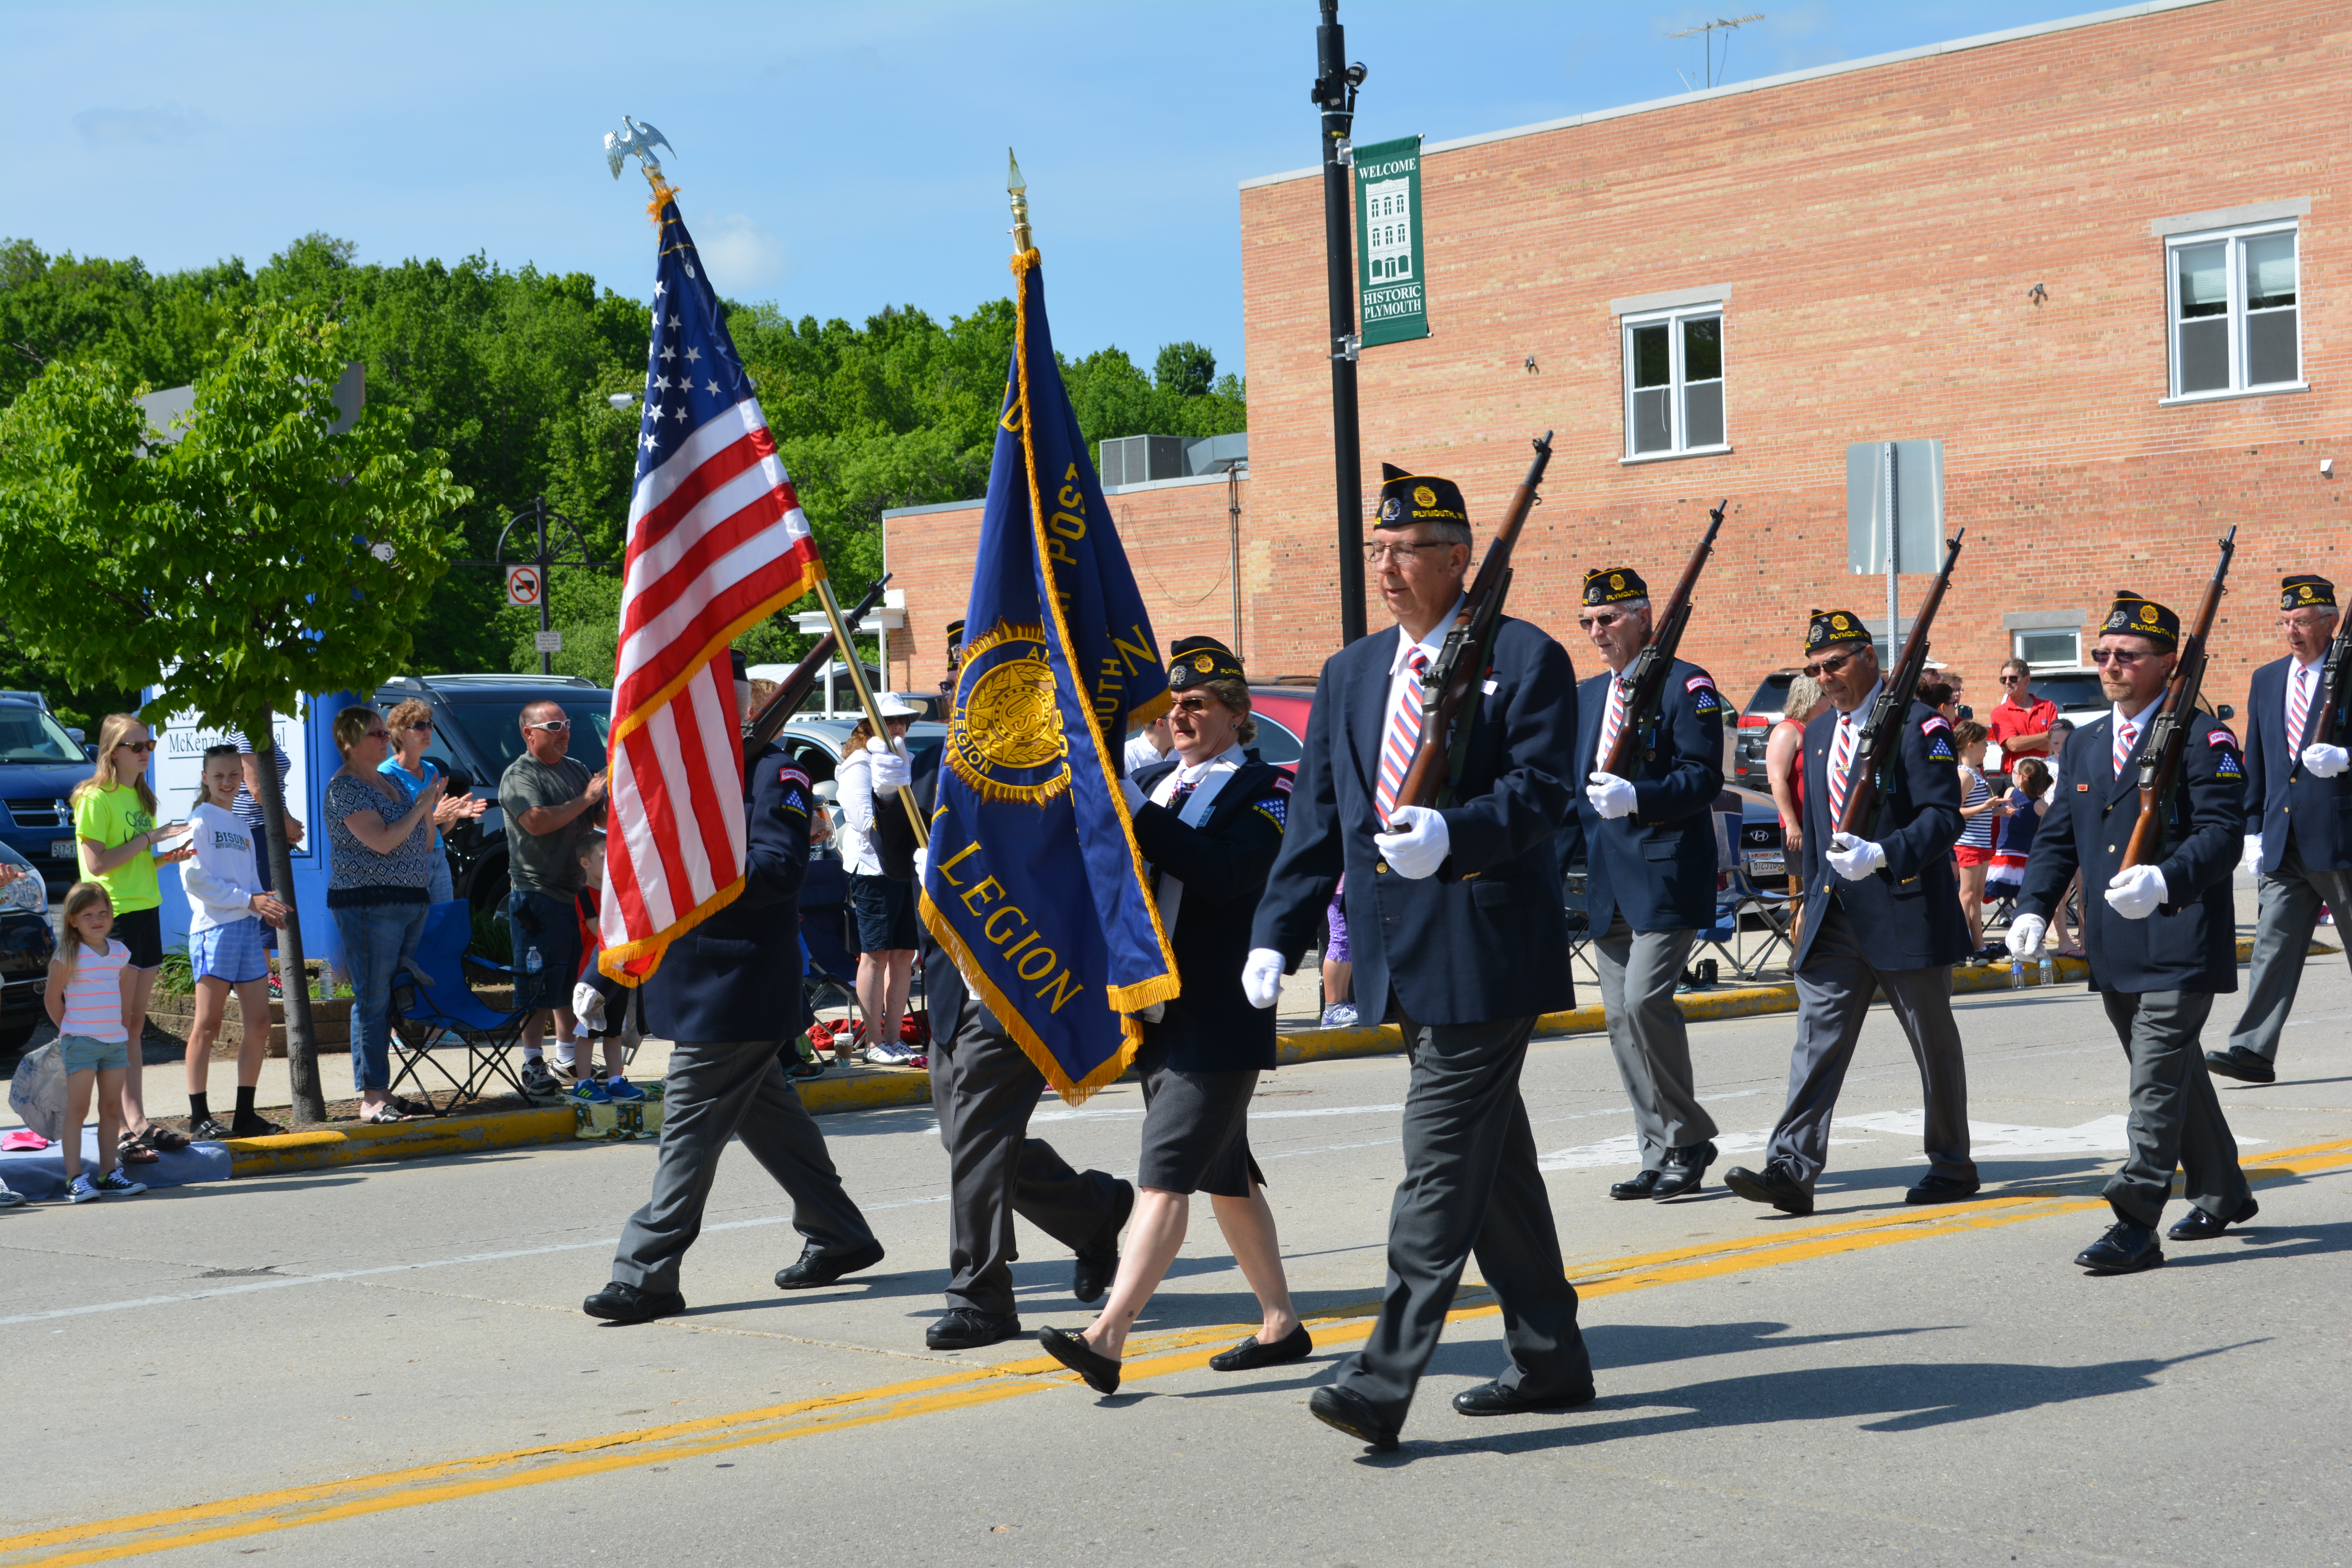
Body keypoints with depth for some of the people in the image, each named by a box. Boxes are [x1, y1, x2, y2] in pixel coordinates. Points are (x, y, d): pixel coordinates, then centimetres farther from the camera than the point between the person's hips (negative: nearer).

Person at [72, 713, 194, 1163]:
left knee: (135, 1025, 9)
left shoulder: (140, 797, 18)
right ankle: (124, 1129, -9)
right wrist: (150, 839, -16)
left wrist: (167, 857, 6)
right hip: (114, 918, -8)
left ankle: (138, 1123, 10)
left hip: (146, 912, 8)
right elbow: (97, 863, -17)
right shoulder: (96, 798, -9)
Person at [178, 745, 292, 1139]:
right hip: (214, 928, -7)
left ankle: (245, 1114, 10)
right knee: (208, 1025, -4)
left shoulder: (241, 826, 20)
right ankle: (199, 1116, 0)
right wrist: (249, 900, -15)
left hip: (248, 928, 7)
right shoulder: (200, 820, -2)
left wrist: (266, 909, 2)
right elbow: (194, 879, -12)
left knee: (259, 1024, 3)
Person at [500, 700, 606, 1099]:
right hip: (537, 893, -7)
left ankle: (567, 1056, 25)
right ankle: (533, 1064, -3)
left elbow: (602, 819, 19)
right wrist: (585, 800, -17)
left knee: (573, 978, 14)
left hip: (578, 891, 7)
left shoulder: (576, 769, 17)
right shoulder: (518, 776, -7)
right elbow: (538, 822, -23)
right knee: (537, 983, -7)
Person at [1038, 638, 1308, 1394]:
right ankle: (1280, 1324, 26)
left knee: (1166, 1173, -13)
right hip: (1156, 1013, 8)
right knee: (1224, 1176, 15)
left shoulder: (1263, 789, -5)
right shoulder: (1156, 784, 15)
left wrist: (1133, 810, -24)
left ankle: (1106, 1339, -20)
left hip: (1219, 1020, -8)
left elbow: (1225, 873, -22)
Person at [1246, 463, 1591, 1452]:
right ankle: (1550, 1361, 25)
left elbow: (1544, 791, -14)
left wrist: (1452, 834, -31)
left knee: (1441, 1161, -11)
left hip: (1484, 953, -7)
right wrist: (1276, 935, 5)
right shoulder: (1349, 675, 15)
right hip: (1407, 961, 7)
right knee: (1492, 1158, 15)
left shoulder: (1525, 659, -4)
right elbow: (1317, 817, 14)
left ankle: (1384, 1381, -13)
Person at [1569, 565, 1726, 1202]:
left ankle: (1690, 1138, -2)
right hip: (1607, 881, 7)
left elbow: (1703, 778, -12)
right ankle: (1661, 1154, 12)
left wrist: (1636, 798, -25)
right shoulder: (1587, 696, 18)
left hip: (1666, 873, -7)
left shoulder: (1687, 686, -4)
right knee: (1620, 1016, 5)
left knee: (1644, 999, -17)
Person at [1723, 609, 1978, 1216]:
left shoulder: (1917, 724, -8)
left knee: (1934, 1045, 7)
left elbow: (1944, 817, -16)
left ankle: (1952, 1166, 19)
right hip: (1836, 917, 6)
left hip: (1906, 912, -6)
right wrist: (1813, 906, 19)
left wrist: (1882, 855, -30)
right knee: (1817, 1038, -4)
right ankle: (1791, 1169, -9)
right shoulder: (1818, 734, 15)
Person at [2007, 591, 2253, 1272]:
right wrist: (2033, 907, 0)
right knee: (2169, 1077, 18)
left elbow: (2222, 834, -15)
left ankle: (2136, 1225, -12)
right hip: (2114, 951, 8)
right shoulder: (2085, 744, 15)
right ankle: (2221, 1196, 34)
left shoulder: (2202, 738, -7)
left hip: (2179, 944, -7)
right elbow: (2058, 835, 15)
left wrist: (2163, 881, -32)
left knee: (2158, 1082, -11)